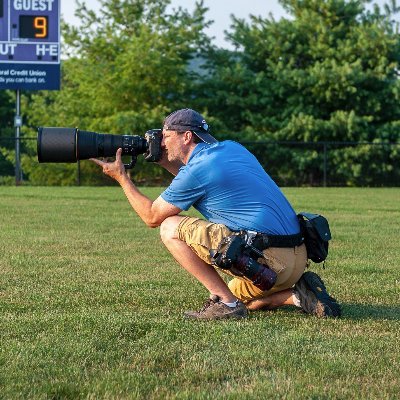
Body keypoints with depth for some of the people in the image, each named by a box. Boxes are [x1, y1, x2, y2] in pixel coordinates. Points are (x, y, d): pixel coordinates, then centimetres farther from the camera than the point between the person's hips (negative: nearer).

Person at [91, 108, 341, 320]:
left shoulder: (196, 169, -8)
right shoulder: (232, 148, 16)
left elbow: (152, 217, 4)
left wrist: (122, 178, 15)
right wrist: (165, 162, 28)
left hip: (268, 259, -9)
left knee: (171, 228, -3)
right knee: (236, 299, 33)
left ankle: (225, 302, -6)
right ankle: (298, 294, 9)